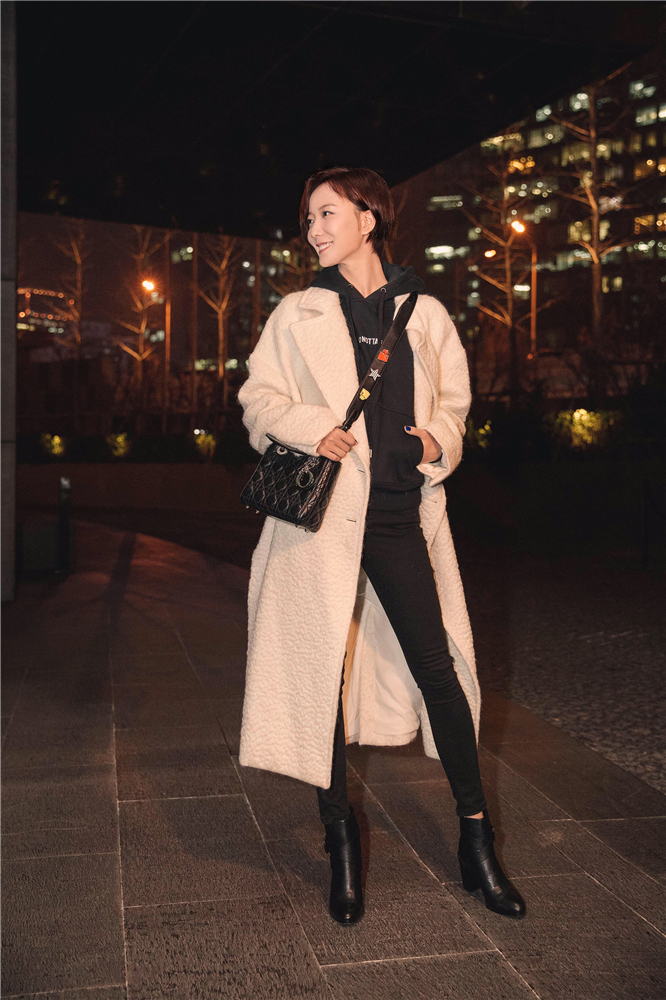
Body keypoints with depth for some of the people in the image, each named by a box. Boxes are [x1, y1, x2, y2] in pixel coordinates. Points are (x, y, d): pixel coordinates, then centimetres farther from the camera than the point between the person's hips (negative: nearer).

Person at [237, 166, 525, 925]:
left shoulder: (425, 314, 10)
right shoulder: (298, 313, 8)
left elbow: (452, 400, 18)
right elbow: (257, 394, 10)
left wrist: (439, 440, -3)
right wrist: (309, 427, -9)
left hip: (400, 514, 1)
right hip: (322, 511, 0)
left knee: (436, 666, 1)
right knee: (322, 671, 4)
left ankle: (476, 840, 17)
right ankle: (341, 843, 21)